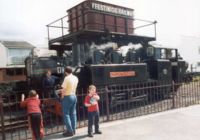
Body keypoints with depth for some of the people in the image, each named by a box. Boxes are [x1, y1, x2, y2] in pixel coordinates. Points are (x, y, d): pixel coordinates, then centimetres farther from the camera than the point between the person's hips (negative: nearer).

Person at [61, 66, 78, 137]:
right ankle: (73, 130, 20)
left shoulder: (67, 78, -16)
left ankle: (70, 131, 3)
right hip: (74, 96, 7)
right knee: (73, 113, 13)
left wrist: (62, 96, -3)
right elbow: (74, 87, 9)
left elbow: (64, 89, -17)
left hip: (67, 97, -7)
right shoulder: (76, 78, 6)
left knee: (66, 114, 1)